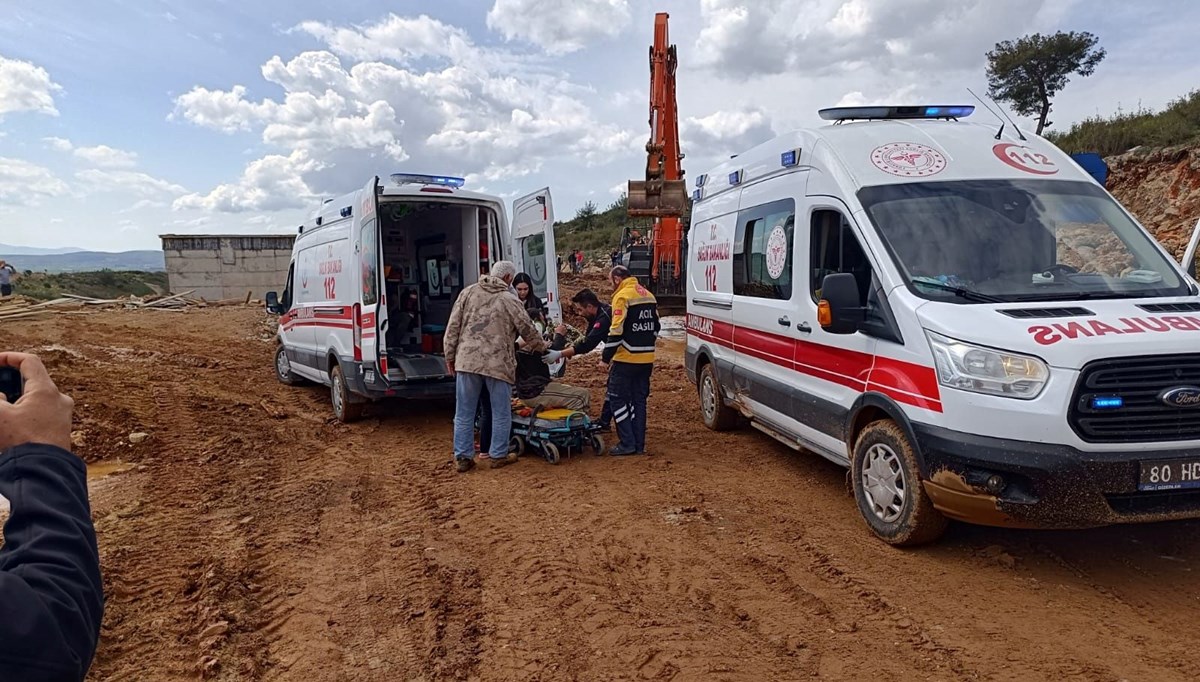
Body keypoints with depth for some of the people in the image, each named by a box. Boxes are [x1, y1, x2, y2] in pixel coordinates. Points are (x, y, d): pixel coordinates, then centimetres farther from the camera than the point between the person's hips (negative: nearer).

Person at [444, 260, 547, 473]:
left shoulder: (468, 292, 7)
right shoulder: (510, 300, 0)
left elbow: (453, 327, 6)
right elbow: (528, 331, 7)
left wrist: (450, 356, 13)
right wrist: (542, 347, 26)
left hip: (466, 361, 3)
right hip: (498, 364, -3)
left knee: (464, 413, 10)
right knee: (501, 413, 12)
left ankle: (463, 457, 14)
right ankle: (498, 455, 19)